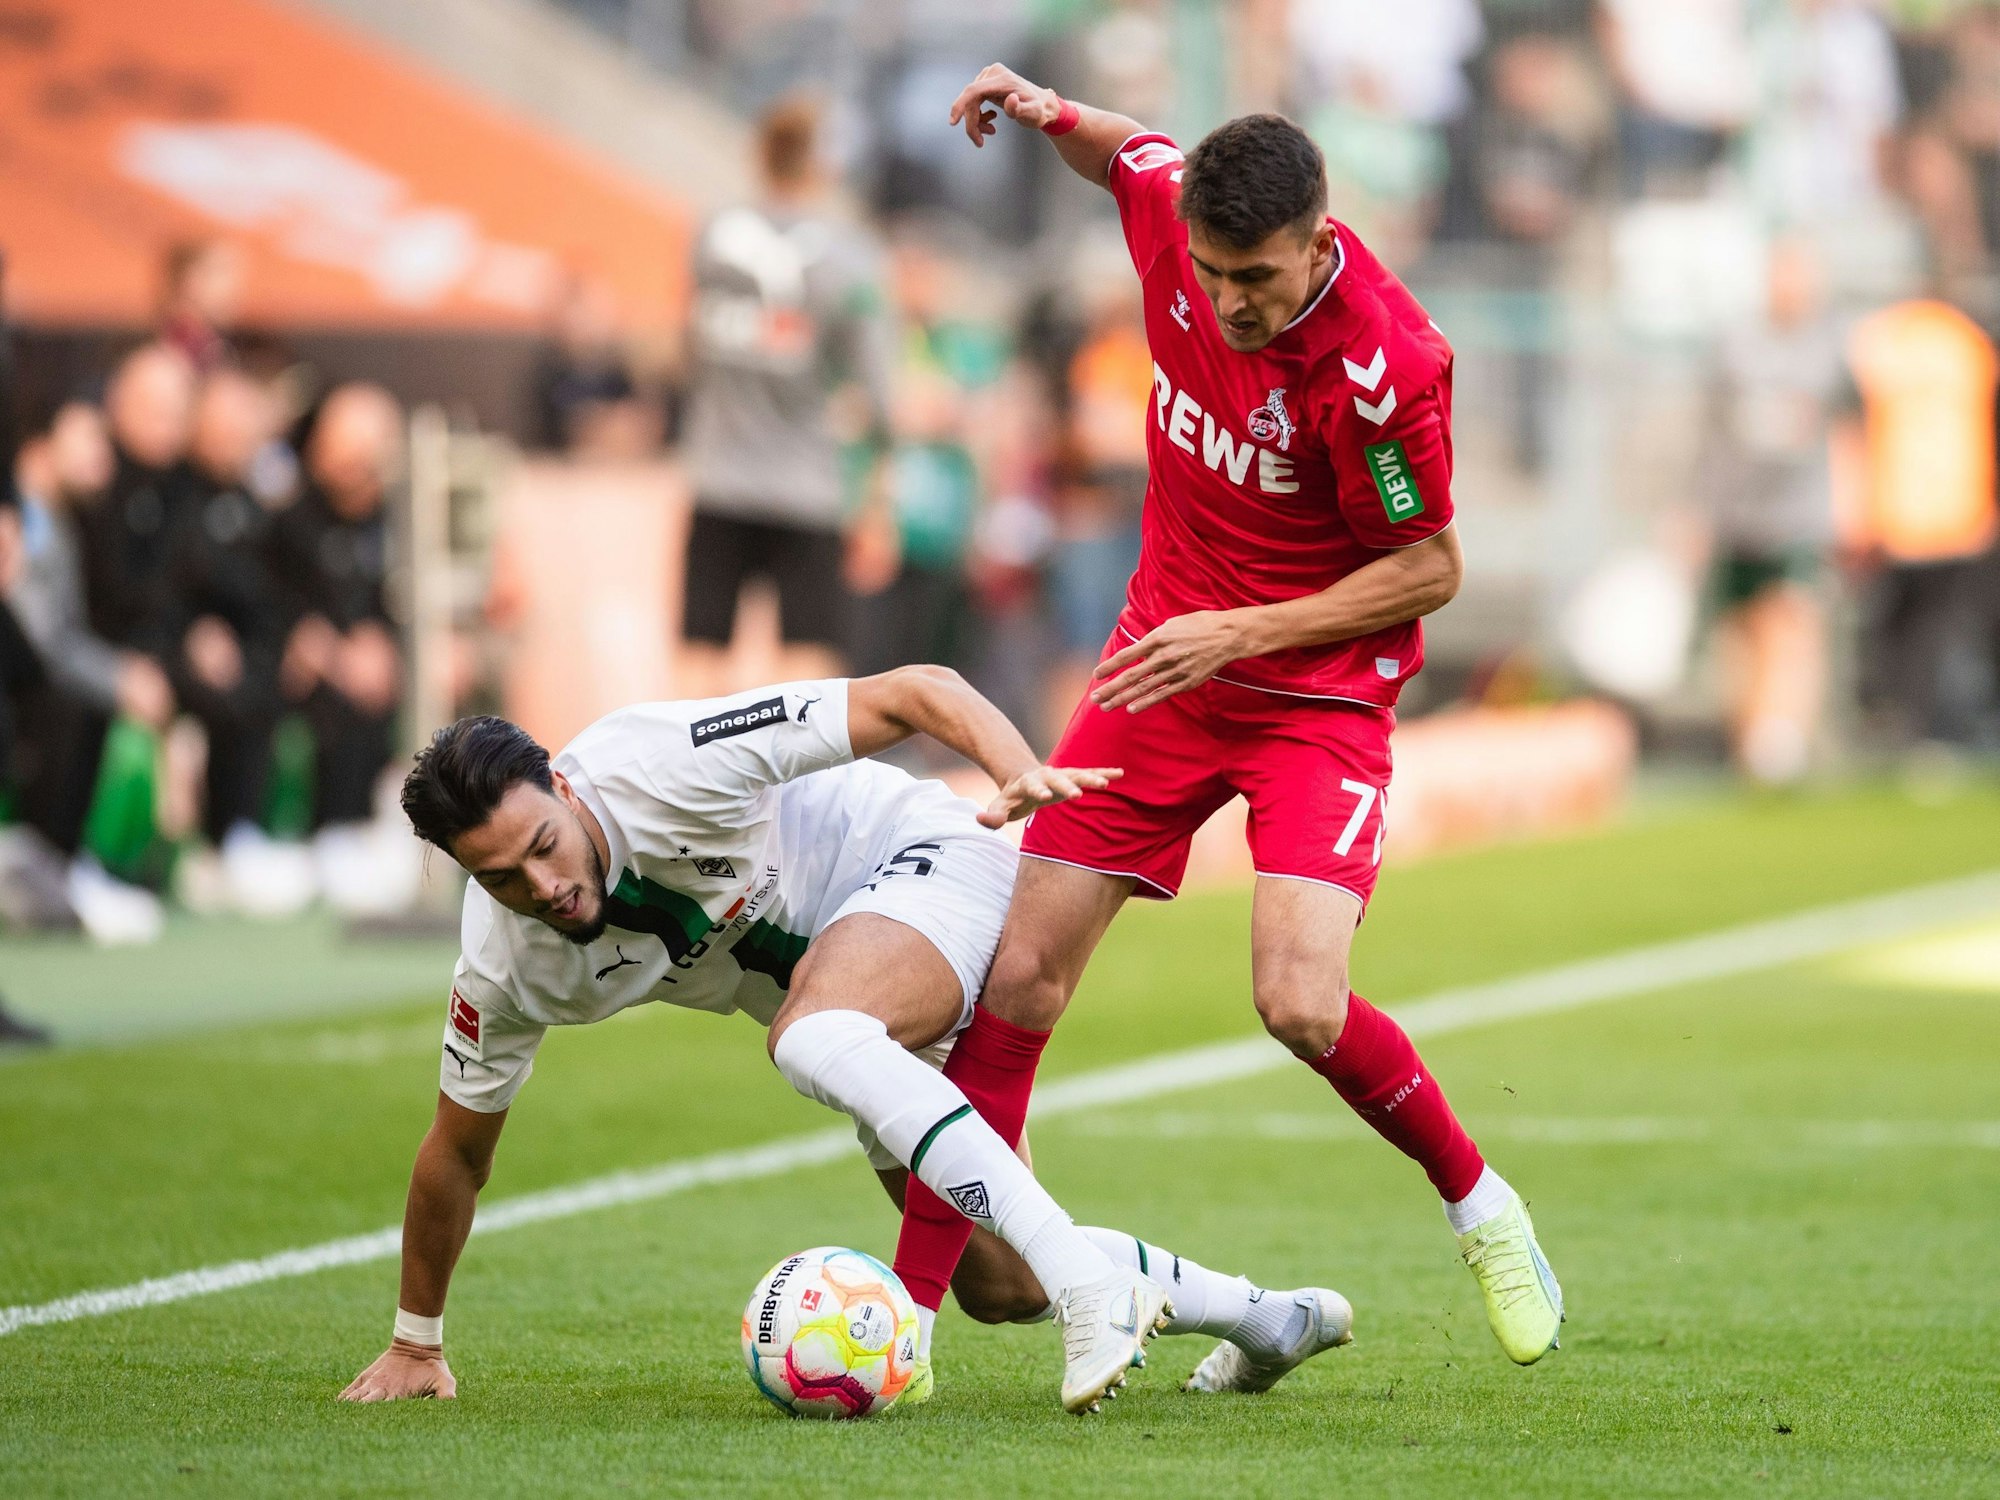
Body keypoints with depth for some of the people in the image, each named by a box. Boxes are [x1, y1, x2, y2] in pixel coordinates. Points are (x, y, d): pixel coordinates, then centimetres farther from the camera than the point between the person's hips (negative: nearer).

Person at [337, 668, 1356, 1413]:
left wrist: (1020, 768, -42)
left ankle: (1089, 1279, -41)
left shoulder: (655, 766, -30)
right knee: (996, 1288, 6)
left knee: (811, 1038, -38)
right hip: (866, 1007, 7)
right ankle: (1263, 1316, 29)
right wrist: (415, 1346, 9)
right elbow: (458, 1153, 4)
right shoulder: (505, 971, -13)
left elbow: (913, 695, -25)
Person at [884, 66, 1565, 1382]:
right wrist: (1047, 112, -6)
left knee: (1301, 1004, -22)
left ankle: (1479, 1203, 7)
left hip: (1319, 689, -5)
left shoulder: (1382, 361, -26)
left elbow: (1431, 568, -15)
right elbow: (1125, 154, 15)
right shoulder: (1172, 203, -11)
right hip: (1168, 656, 5)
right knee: (1020, 977, -2)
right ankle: (908, 1305, 5)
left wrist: (1243, 634, -20)